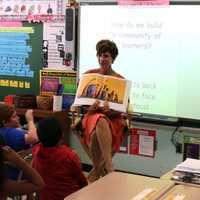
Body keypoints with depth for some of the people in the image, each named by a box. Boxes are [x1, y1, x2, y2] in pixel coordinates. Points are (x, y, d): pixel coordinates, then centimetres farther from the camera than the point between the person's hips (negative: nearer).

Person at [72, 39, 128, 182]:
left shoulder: (120, 80, 0)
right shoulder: (89, 75, 5)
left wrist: (110, 110, -21)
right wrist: (90, 107, -16)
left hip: (113, 120, -1)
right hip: (92, 115, 1)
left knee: (97, 135, -34)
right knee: (101, 121, -36)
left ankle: (96, 172, -12)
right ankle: (108, 169, -29)